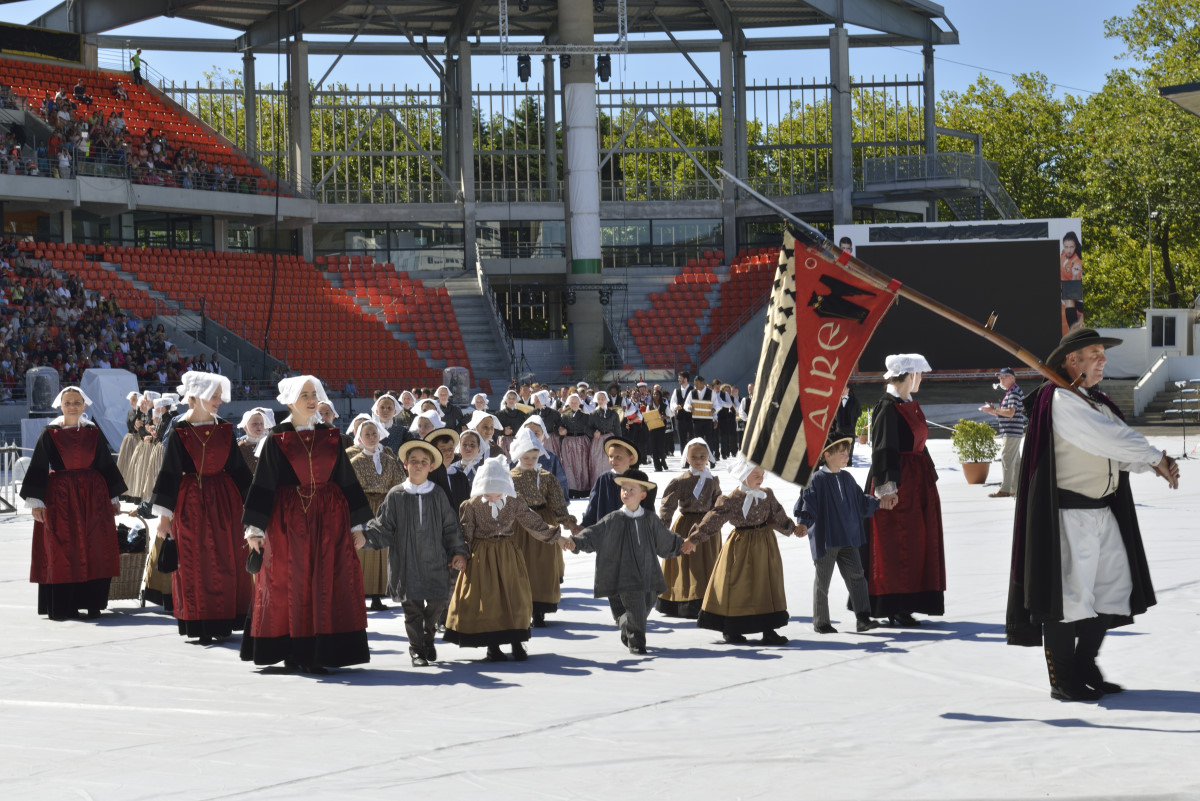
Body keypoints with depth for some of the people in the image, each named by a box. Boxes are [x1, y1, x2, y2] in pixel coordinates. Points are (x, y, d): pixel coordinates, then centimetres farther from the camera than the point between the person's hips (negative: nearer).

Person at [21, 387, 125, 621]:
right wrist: (36, 501, -9)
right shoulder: (50, 433, -1)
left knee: (95, 552, -1)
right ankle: (61, 607, 3)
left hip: (93, 497, 2)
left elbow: (107, 466, 12)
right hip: (60, 497, -2)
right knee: (60, 553, -1)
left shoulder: (94, 433, 6)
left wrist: (114, 497, 11)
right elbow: (38, 468, -2)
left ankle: (92, 604, 6)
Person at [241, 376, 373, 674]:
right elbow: (262, 484, -1)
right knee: (289, 583, -1)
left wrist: (356, 524, 10)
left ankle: (317, 654, 1)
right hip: (289, 520, -3)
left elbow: (347, 480, 12)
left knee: (325, 582, -2)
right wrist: (255, 528, -6)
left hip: (328, 518, 3)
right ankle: (293, 652, 5)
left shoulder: (330, 437, 9)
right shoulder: (277, 439, 0)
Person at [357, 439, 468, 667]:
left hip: (434, 561, 2)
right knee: (412, 606, 1)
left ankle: (428, 637, 30)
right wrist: (365, 538, -15)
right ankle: (416, 650, 16)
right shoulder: (396, 495, 0)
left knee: (438, 601, 2)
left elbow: (450, 527, 10)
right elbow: (383, 527, 1)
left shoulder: (438, 495, 5)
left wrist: (459, 552, 4)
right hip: (406, 562, -2)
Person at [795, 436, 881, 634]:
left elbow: (861, 501, 22)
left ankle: (863, 618, 2)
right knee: (822, 581, 5)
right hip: (825, 541, -6)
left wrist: (878, 503, 16)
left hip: (848, 540, 6)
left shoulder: (846, 478, 10)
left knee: (856, 576, 0)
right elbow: (807, 503, -17)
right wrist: (804, 524, -30)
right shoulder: (817, 480, -12)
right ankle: (820, 623, 15)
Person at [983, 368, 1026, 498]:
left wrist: (994, 409, -16)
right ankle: (1016, 489, 14)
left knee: (1007, 460, -12)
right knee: (1015, 461, 11)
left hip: (1012, 432, -11)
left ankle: (1005, 489, -15)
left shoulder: (1014, 393, -12)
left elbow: (1010, 413, -22)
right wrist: (993, 411, 8)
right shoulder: (1010, 392, 20)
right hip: (1009, 432, 11)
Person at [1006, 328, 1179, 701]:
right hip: (1068, 513, -9)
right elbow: (1107, 438, -22)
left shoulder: (1098, 402, 17)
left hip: (1104, 511, 10)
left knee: (1113, 590, 12)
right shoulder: (1060, 400, -13)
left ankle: (1086, 670, 24)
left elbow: (1123, 450, 9)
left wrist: (1155, 464, -10)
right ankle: (1062, 681, 6)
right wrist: (1155, 457, -14)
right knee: (1068, 595, -4)